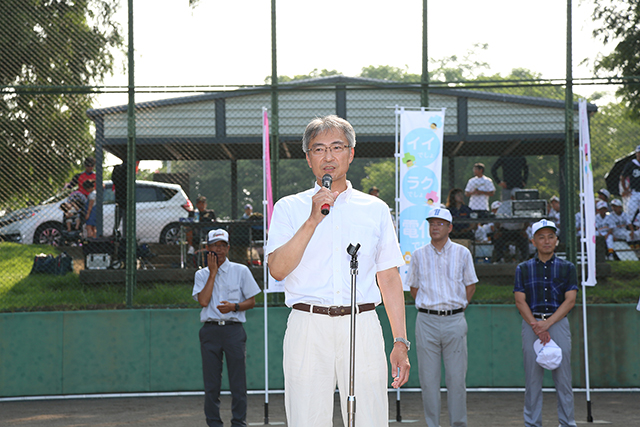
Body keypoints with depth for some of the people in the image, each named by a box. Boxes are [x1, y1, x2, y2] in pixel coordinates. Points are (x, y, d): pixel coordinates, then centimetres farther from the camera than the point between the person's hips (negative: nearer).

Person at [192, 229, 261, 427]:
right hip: (210, 330, 1)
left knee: (238, 380, -5)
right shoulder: (201, 274, 11)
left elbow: (252, 301, 8)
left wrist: (234, 306, -11)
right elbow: (203, 301, -6)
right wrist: (213, 272, -3)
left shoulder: (241, 271, 9)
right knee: (211, 382, 1)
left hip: (234, 330, -1)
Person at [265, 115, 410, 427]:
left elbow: (389, 279, 12)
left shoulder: (375, 209, 14)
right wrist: (313, 220, -13)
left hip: (362, 328, 1)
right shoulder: (289, 208, 10)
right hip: (307, 328, -1)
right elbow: (278, 269, -5)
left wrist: (400, 343, 5)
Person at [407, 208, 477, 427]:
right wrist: (428, 308, 7)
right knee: (428, 377, 0)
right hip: (426, 321, 1)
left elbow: (470, 285, 14)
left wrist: (457, 307, 7)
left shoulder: (462, 253, 7)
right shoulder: (418, 255, 8)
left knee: (456, 376, -2)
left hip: (454, 320, -1)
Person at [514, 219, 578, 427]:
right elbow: (520, 301, 2)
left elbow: (570, 300, -1)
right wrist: (536, 326, -11)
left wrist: (547, 323, -11)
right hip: (531, 323, 0)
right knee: (532, 377, 1)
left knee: (563, 377, -1)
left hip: (558, 323, 0)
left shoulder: (567, 268, 8)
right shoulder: (523, 268, 9)